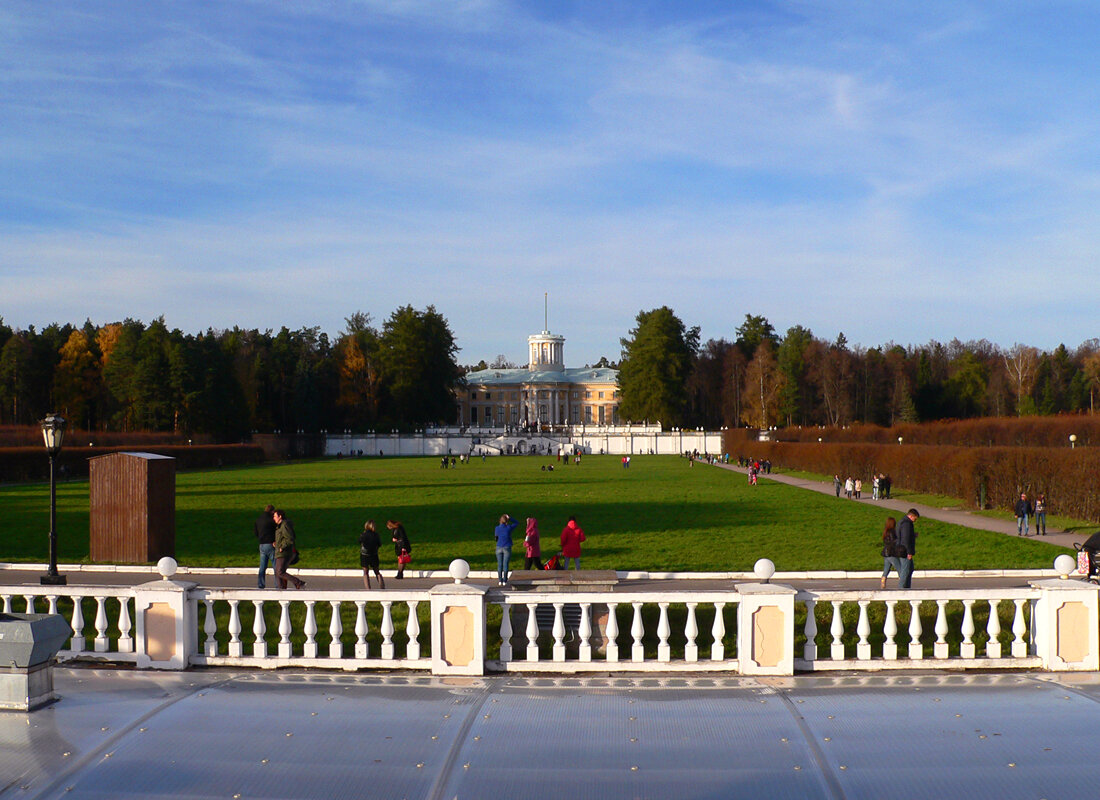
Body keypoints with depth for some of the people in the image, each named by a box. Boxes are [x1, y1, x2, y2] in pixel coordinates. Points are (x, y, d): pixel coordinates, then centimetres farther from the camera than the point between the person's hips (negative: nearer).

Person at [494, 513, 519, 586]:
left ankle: (500, 580, 8)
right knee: (505, 564, 2)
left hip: (499, 548, 2)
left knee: (499, 565, 8)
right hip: (507, 548, -2)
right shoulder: (509, 528, -8)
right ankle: (505, 581, 1)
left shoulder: (497, 528, -4)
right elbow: (516, 523, 9)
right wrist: (510, 518, -2)